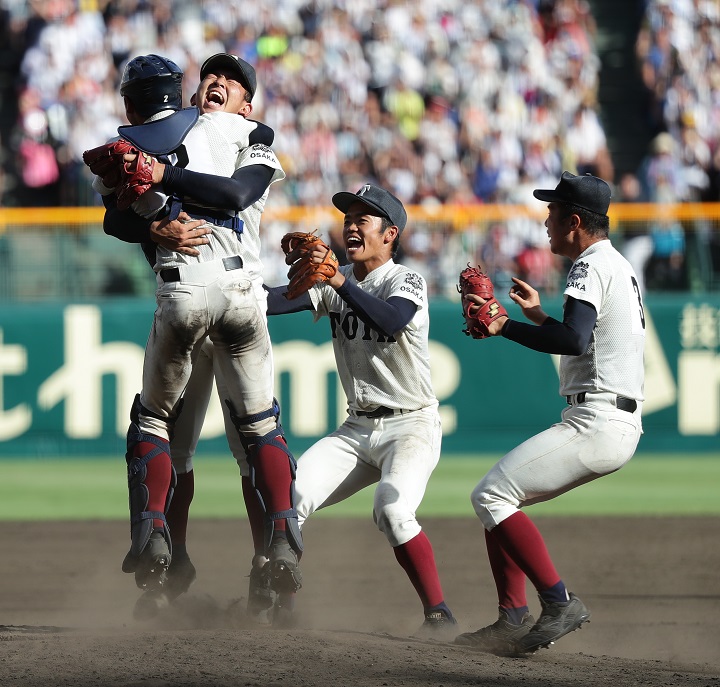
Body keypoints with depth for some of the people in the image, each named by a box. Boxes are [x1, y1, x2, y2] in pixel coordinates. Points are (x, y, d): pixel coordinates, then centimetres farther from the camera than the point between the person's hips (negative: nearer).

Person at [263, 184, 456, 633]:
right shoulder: (335, 280, 6)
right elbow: (282, 300, -11)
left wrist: (341, 283, -47)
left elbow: (390, 321, -34)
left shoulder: (406, 283, -11)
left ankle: (439, 612, -20)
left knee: (392, 510, -29)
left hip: (411, 427, -6)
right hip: (357, 429, 6)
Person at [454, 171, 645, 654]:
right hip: (617, 427, 11)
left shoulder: (592, 267, -11)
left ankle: (560, 604, -18)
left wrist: (505, 326, -19)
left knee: (492, 495, -14)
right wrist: (539, 317, 27)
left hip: (597, 424, -11)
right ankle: (513, 619, 8)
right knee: (499, 496, 14)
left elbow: (575, 341, -27)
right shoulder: (618, 266, 22)